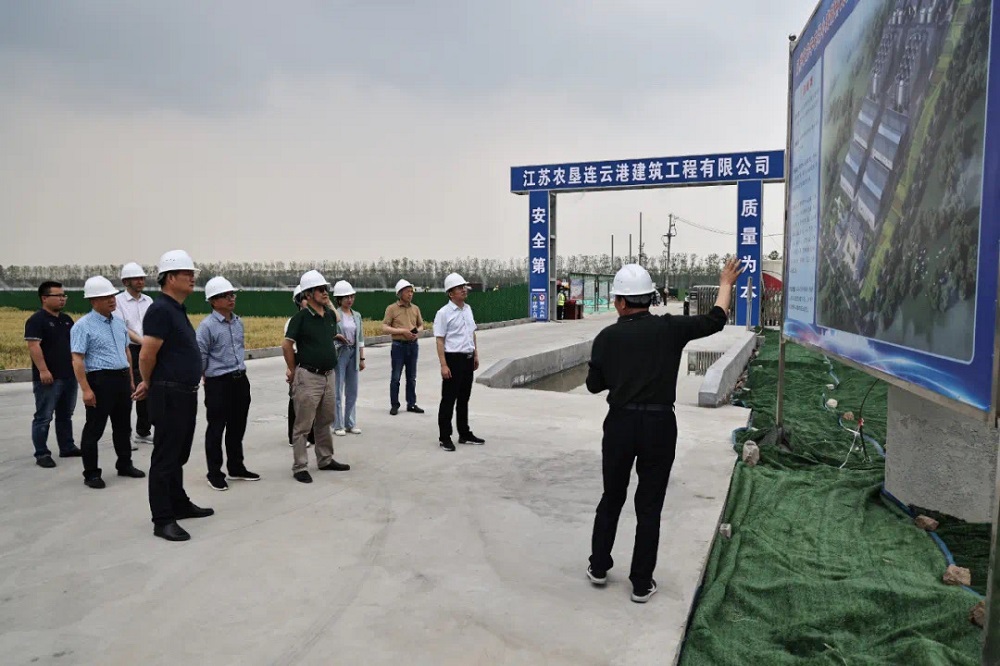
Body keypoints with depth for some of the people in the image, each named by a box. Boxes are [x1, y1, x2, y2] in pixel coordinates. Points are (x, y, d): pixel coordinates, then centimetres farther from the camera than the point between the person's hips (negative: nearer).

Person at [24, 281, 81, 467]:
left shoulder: (66, 319, 14)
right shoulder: (36, 320, -10)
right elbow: (34, 347, -17)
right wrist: (43, 370, -22)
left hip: (69, 376, 8)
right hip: (48, 378, -8)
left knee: (65, 415, 16)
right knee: (43, 417, -1)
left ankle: (67, 447, 25)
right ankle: (41, 454, 5)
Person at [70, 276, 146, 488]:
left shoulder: (118, 323, 12)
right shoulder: (83, 326, -10)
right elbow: (77, 360, -15)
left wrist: (130, 379, 17)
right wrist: (86, 389, -20)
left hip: (122, 379, 7)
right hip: (100, 380, -7)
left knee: (123, 426, 17)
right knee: (94, 429, 3)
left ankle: (124, 464, 31)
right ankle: (91, 473, 14)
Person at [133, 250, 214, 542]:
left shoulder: (178, 309, 13)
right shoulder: (161, 310, -17)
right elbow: (147, 355, -19)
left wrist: (150, 383, 14)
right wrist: (149, 384, -2)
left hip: (185, 394, 9)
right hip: (169, 395, -9)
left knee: (179, 454, 19)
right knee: (165, 457, -1)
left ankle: (179, 504, 32)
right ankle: (163, 520, 7)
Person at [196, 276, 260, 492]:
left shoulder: (239, 322, 8)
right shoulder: (207, 325, -15)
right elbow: (200, 356, -11)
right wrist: (210, 376, -1)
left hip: (241, 380, 7)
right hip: (218, 384, -7)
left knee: (238, 427, 15)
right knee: (216, 429, 4)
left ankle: (236, 468, 29)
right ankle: (215, 474, 15)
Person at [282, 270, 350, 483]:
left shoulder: (331, 315, 6)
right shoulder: (301, 317, -14)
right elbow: (287, 345, -10)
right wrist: (293, 370, -1)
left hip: (329, 375, 7)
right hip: (308, 377, -7)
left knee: (325, 421, 18)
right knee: (303, 425, 1)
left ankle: (325, 460, 31)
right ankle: (299, 467, 9)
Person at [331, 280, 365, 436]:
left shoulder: (357, 315, 11)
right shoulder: (333, 314, -7)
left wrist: (362, 358, 12)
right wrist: (337, 336, -24)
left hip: (353, 353, 6)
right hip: (339, 353, -6)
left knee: (352, 391, 10)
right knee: (338, 391, 0)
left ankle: (350, 423, 20)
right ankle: (338, 425, 9)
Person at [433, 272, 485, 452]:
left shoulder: (468, 309, 10)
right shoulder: (444, 313, -12)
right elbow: (440, 340, -14)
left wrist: (476, 354, 16)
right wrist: (444, 365, -19)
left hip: (468, 359, 7)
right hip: (453, 358, -7)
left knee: (464, 399, 16)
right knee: (448, 400, 1)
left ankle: (464, 434, 27)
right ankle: (444, 438, 10)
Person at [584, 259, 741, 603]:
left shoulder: (607, 337, -5)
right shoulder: (670, 329, -6)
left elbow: (594, 384, 3)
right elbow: (714, 321, 7)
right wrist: (725, 284, 22)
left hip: (620, 424, 1)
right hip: (659, 424, 0)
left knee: (611, 498, 18)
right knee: (649, 506, 9)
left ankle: (599, 567, 30)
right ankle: (641, 584, 17)